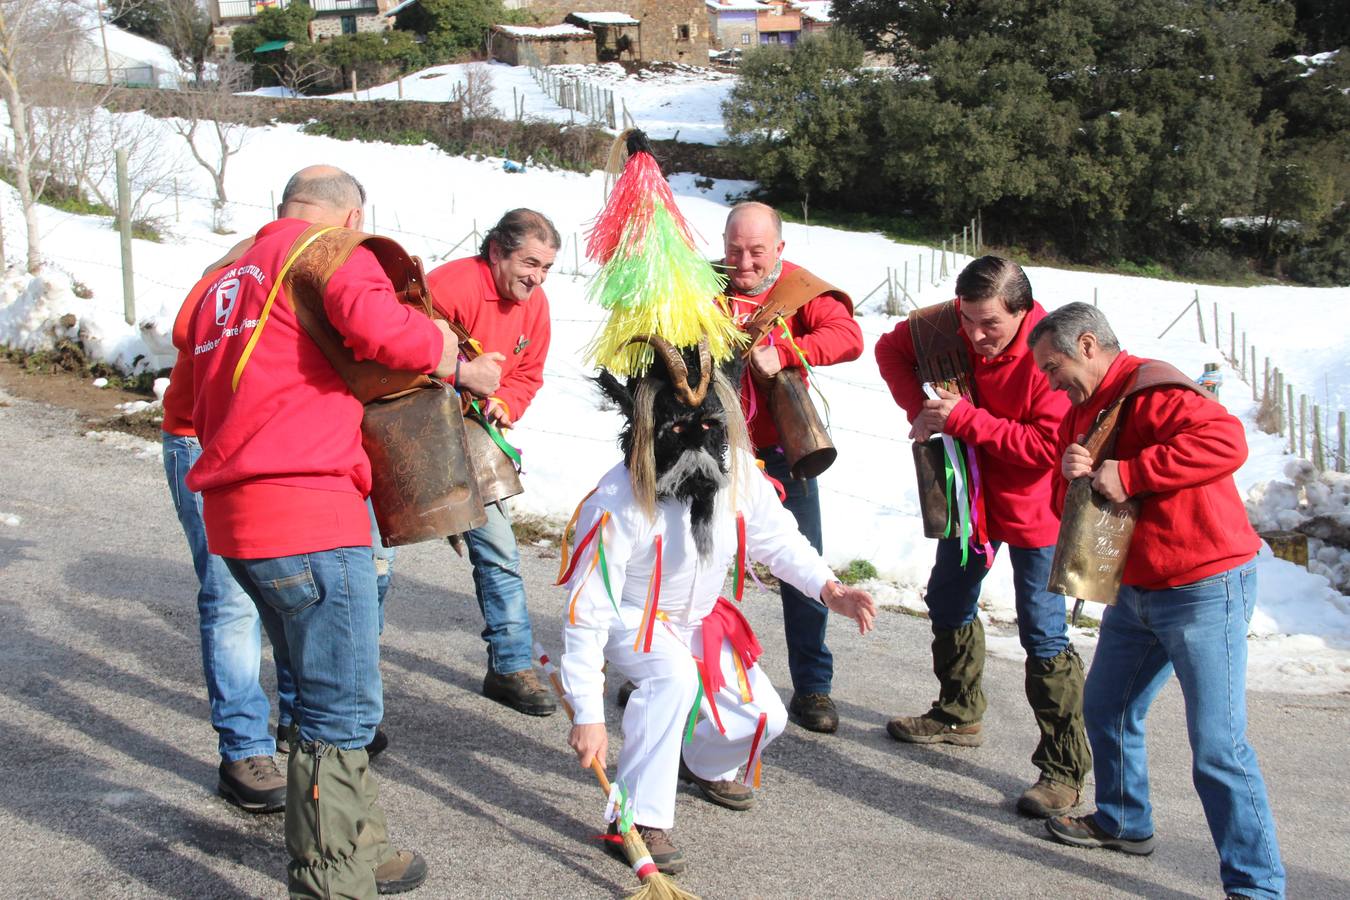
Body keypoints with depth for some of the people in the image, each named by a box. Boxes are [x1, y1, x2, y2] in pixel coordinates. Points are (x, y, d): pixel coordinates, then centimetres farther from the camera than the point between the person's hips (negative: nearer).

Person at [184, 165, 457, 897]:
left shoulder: (225, 281, 24)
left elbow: (205, 408, 25)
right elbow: (372, 322, -23)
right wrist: (446, 354, -8)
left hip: (232, 510, 10)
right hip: (307, 512, -9)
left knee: (323, 693, 20)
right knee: (344, 707, -2)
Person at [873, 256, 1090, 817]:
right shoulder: (947, 325, -12)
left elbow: (1048, 446, -30)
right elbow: (893, 349, 6)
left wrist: (964, 419, -31)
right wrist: (920, 408, -11)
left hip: (1031, 509, -7)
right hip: (969, 494, 7)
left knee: (1043, 636, -8)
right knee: (949, 604, 22)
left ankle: (1064, 769, 1)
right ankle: (959, 715, 44)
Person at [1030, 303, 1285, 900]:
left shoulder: (1149, 389, -19)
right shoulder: (1083, 412, 12)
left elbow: (1226, 441, -34)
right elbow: (1070, 505, 15)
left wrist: (1128, 474, -31)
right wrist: (1073, 476, -9)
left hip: (1204, 588, -10)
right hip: (1137, 591, 10)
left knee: (1217, 745, -10)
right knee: (1106, 708, 20)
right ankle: (1124, 823, 40)